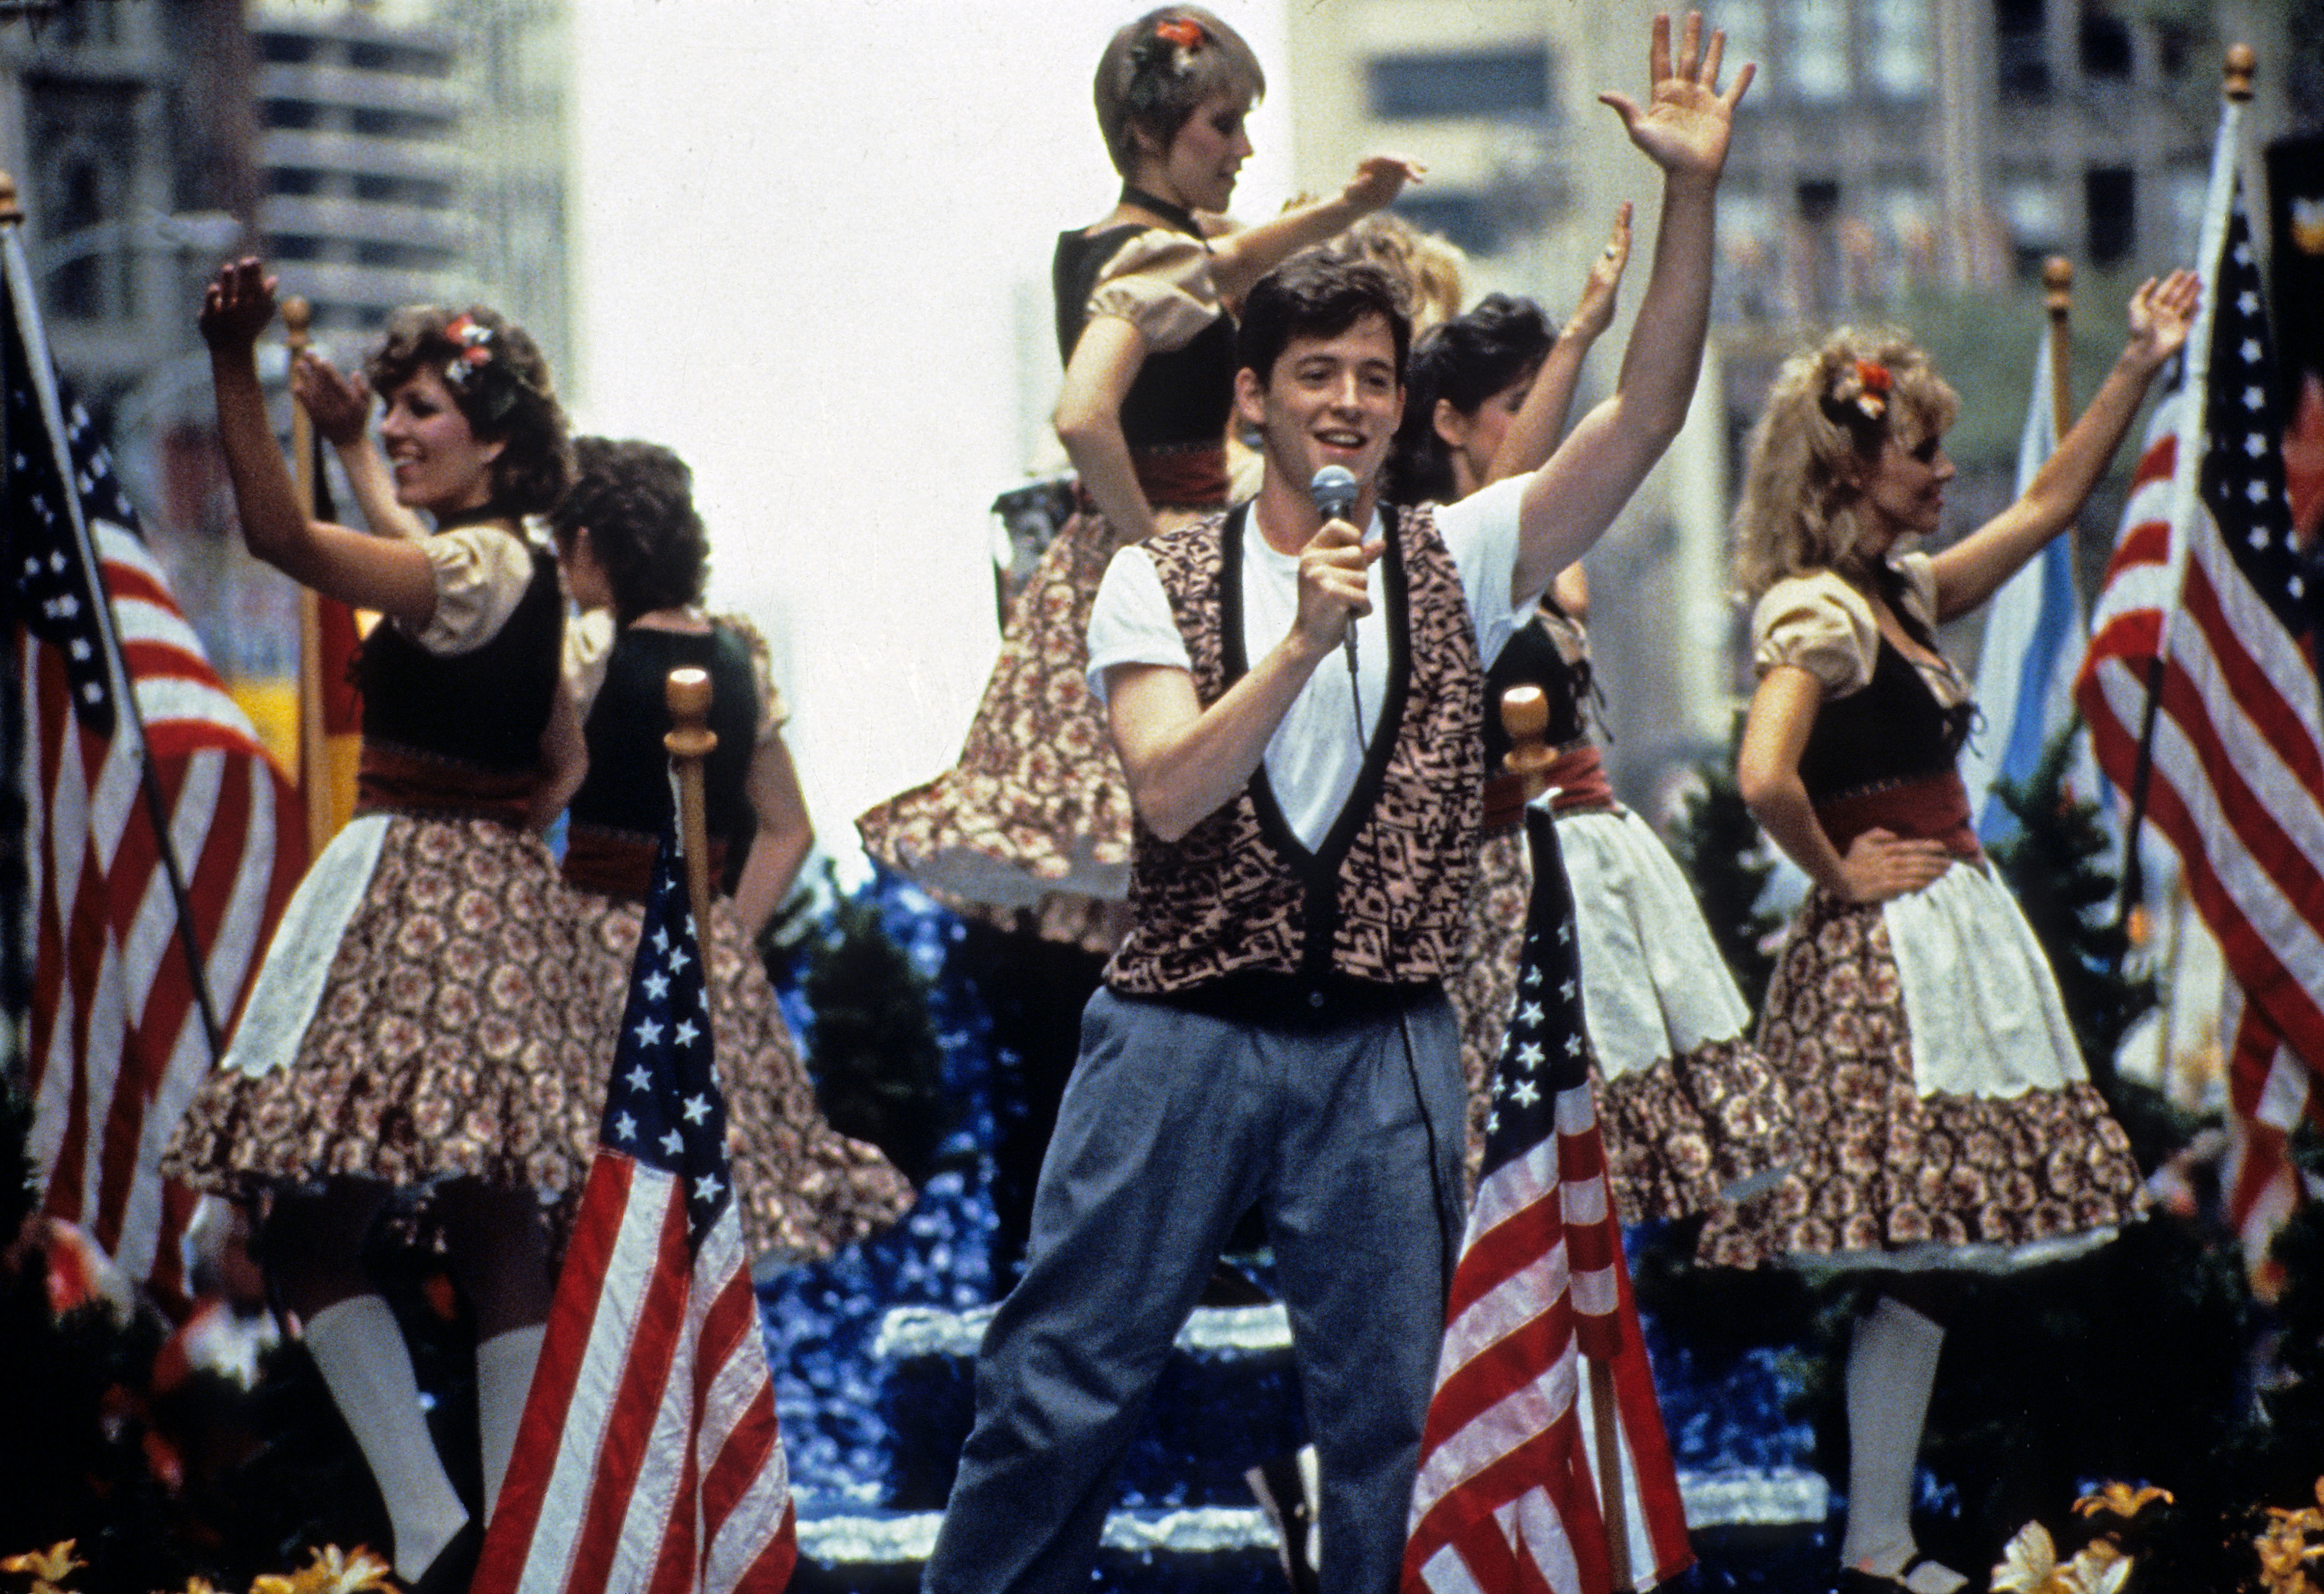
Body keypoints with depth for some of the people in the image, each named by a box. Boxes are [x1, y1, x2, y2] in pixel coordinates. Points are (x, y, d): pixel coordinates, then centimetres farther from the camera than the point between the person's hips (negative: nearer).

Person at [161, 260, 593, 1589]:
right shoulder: (522, 573, 16)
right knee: (497, 1232, 6)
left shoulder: (470, 566, -13)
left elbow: (283, 534, -26)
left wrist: (236, 362, -31)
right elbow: (565, 760, 27)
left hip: (417, 888, -10)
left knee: (314, 1229, -8)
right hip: (502, 890, 10)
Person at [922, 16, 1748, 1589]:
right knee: (1063, 1383, 0)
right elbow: (1170, 791, -11)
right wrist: (1303, 643, -23)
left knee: (1383, 1414, 4)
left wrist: (1693, 193, -14)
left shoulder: (1455, 564, 7)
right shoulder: (1158, 581, 4)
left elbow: (1648, 414, -4)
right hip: (1183, 1034, -1)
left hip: (1385, 1048, 1)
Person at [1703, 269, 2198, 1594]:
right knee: (1919, 1263, -10)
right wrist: (1841, 875, -14)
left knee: (1930, 1261, 7)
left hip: (1954, 939, 10)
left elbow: (2049, 507, 24)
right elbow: (1765, 779, -29)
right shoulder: (1815, 612, -15)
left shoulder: (1904, 594, 14)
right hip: (1890, 952, -10)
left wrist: (2142, 369, 20)